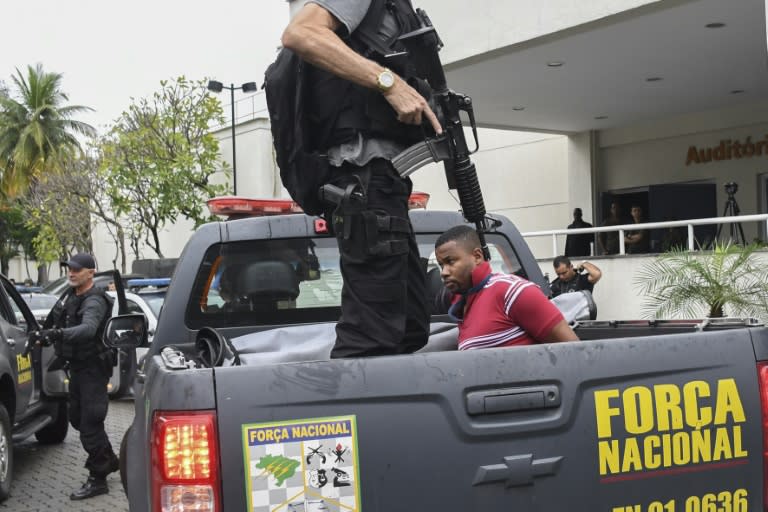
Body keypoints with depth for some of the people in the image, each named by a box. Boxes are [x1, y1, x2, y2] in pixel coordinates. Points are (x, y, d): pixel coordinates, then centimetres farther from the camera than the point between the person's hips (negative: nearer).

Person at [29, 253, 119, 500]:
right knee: (77, 417, 19)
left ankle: (97, 479, 2)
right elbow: (64, 322, 21)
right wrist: (48, 336, 5)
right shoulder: (72, 294, 7)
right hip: (77, 365, 10)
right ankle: (108, 460, 37)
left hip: (93, 368, -10)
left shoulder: (94, 301, -22)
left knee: (89, 422, -8)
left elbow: (88, 328, -43)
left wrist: (58, 334, -58)